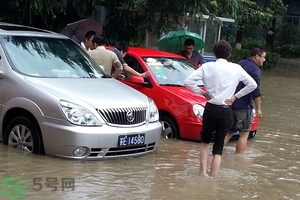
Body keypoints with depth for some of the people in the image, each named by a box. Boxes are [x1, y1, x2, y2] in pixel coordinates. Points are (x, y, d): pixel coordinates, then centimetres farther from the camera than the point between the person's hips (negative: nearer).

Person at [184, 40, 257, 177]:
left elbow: (188, 81, -9)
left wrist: (202, 92, 2)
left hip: (211, 109, 0)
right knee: (218, 147, 8)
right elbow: (252, 84, 5)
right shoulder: (236, 68, 0)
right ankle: (212, 177, 4)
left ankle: (203, 173, 10)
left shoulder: (207, 67, -3)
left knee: (205, 141, 20)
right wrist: (236, 96, 7)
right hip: (226, 111, 0)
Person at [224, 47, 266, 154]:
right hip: (244, 106, -8)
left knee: (229, 131, 16)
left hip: (231, 104, 8)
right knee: (244, 134, 2)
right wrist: (258, 108, -9)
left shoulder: (239, 64, 13)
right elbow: (256, 91, -15)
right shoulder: (255, 69, -11)